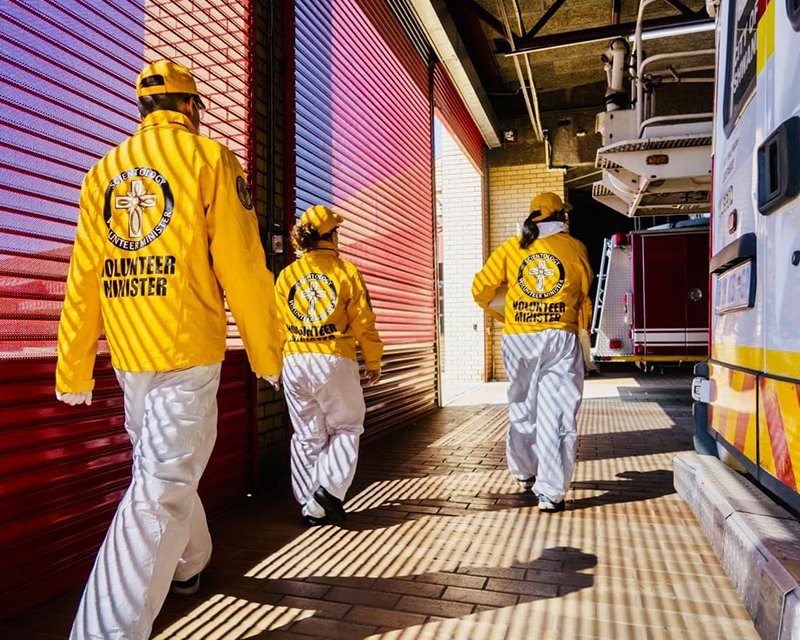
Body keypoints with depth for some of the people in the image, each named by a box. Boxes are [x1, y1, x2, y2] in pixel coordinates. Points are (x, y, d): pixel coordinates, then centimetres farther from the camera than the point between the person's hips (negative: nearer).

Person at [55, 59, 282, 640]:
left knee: (162, 467, 23)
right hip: (189, 355, -6)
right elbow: (243, 269, -10)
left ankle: (188, 565, 43)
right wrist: (267, 354, -2)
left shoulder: (103, 172, 12)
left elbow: (83, 281, 9)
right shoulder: (209, 159, -3)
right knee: (161, 491, -3)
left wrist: (74, 371, 13)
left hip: (129, 357, 7)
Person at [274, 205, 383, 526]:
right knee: (346, 428, 14)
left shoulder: (287, 275, 6)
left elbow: (277, 326, 7)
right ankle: (328, 488, -3)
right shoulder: (346, 271, -3)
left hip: (295, 363, 4)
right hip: (335, 361, -3)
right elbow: (363, 323, -4)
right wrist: (373, 363, 8)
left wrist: (276, 365, 20)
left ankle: (311, 506, 18)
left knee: (306, 436, 13)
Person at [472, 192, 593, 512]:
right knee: (558, 414, 0)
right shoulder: (574, 247, 5)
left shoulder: (510, 248, 6)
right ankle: (550, 492, -1)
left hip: (518, 339, 2)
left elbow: (481, 288, 5)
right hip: (560, 339, -2)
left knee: (522, 408, 18)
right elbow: (584, 291, 15)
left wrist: (493, 311, 24)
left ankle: (524, 472, 35)